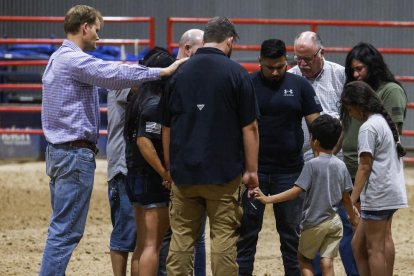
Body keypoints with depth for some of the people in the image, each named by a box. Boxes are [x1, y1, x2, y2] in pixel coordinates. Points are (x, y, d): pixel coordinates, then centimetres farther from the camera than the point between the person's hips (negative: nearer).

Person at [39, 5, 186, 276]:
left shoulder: (58, 58, 18)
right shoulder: (74, 59, -15)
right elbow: (115, 76, -25)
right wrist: (163, 71, -23)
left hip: (58, 152, 11)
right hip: (76, 154, -11)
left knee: (63, 228, 12)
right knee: (66, 230, -9)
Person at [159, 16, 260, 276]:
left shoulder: (180, 73, 6)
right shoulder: (236, 73, -5)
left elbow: (167, 128, 12)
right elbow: (249, 128, -6)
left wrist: (170, 167, 21)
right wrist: (252, 170, 1)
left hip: (184, 173, 3)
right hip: (223, 172, -3)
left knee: (181, 236, 7)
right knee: (223, 236, 0)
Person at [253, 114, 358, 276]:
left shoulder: (312, 165, -14)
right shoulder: (341, 166, 1)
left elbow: (295, 192, -18)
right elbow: (345, 197, 7)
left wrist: (268, 199, -17)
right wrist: (353, 217, 23)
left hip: (314, 223, -4)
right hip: (334, 222, 4)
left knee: (303, 258, 14)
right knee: (327, 261, 3)